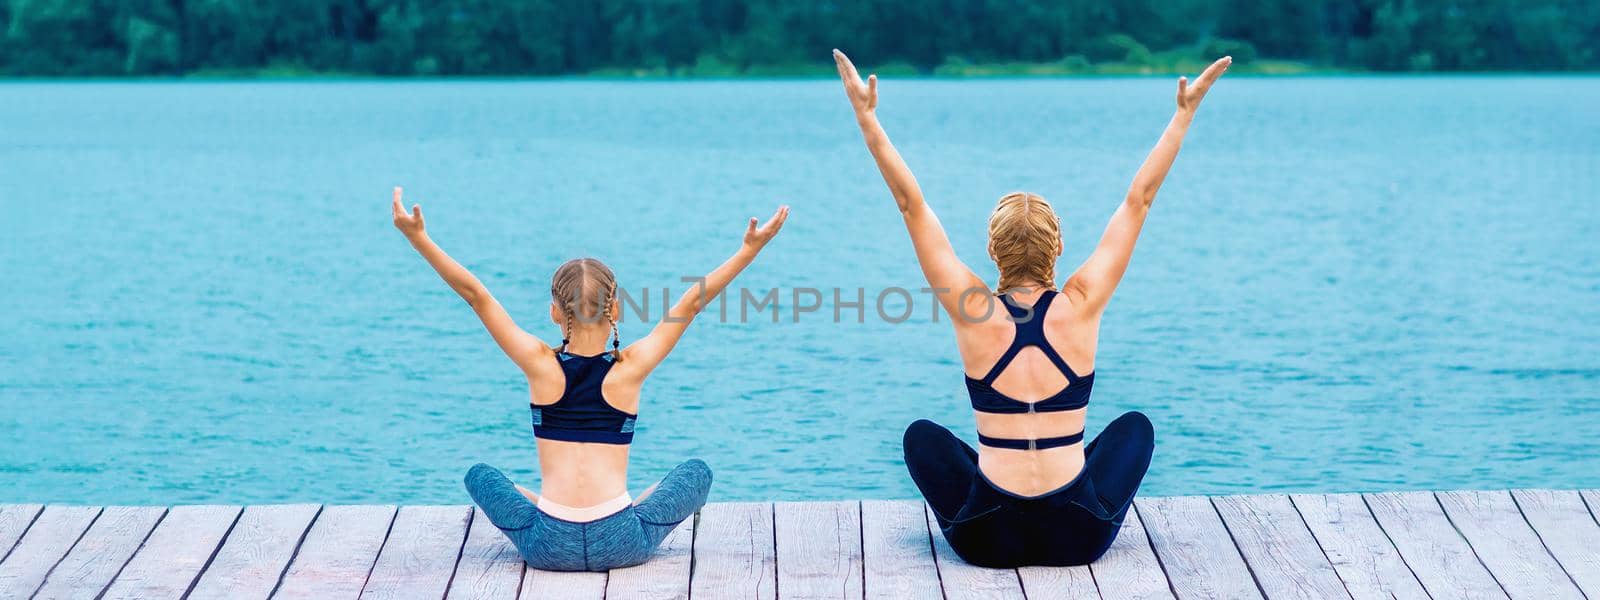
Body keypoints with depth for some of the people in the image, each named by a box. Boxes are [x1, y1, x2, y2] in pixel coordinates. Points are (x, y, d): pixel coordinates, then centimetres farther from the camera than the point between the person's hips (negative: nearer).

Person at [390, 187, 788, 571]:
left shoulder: (541, 365, -3)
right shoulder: (630, 368, -3)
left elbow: (476, 295, -1)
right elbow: (690, 303, 3)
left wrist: (418, 238, 0)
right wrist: (751, 247, 6)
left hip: (549, 547, 1)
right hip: (622, 545, 0)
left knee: (480, 475, 29)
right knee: (696, 472, 25)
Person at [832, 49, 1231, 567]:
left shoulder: (974, 312, -7)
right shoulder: (1080, 307, -6)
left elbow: (912, 205, -3)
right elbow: (1138, 200, 2)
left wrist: (867, 117, 0)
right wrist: (1184, 113, 7)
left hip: (988, 539, 0)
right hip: (1080, 537, 1)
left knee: (922, 435, 28)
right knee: (1134, 426, 29)